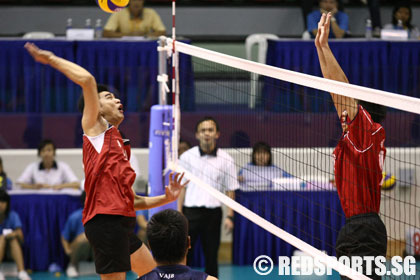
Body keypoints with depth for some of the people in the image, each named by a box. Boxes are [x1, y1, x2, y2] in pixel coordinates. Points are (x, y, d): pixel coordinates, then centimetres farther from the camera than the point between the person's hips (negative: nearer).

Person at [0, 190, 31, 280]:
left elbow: (20, 235, -16)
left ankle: (21, 271, -45)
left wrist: (15, 234, -40)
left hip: (11, 249, 1)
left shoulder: (12, 215, -7)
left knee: (14, 239, -29)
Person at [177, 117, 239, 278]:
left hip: (213, 212, 0)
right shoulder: (187, 157, 3)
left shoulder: (225, 159, 3)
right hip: (191, 211, 0)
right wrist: (179, 213, -1)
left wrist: (230, 216, -3)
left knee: (211, 256, 5)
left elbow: (230, 190, 5)